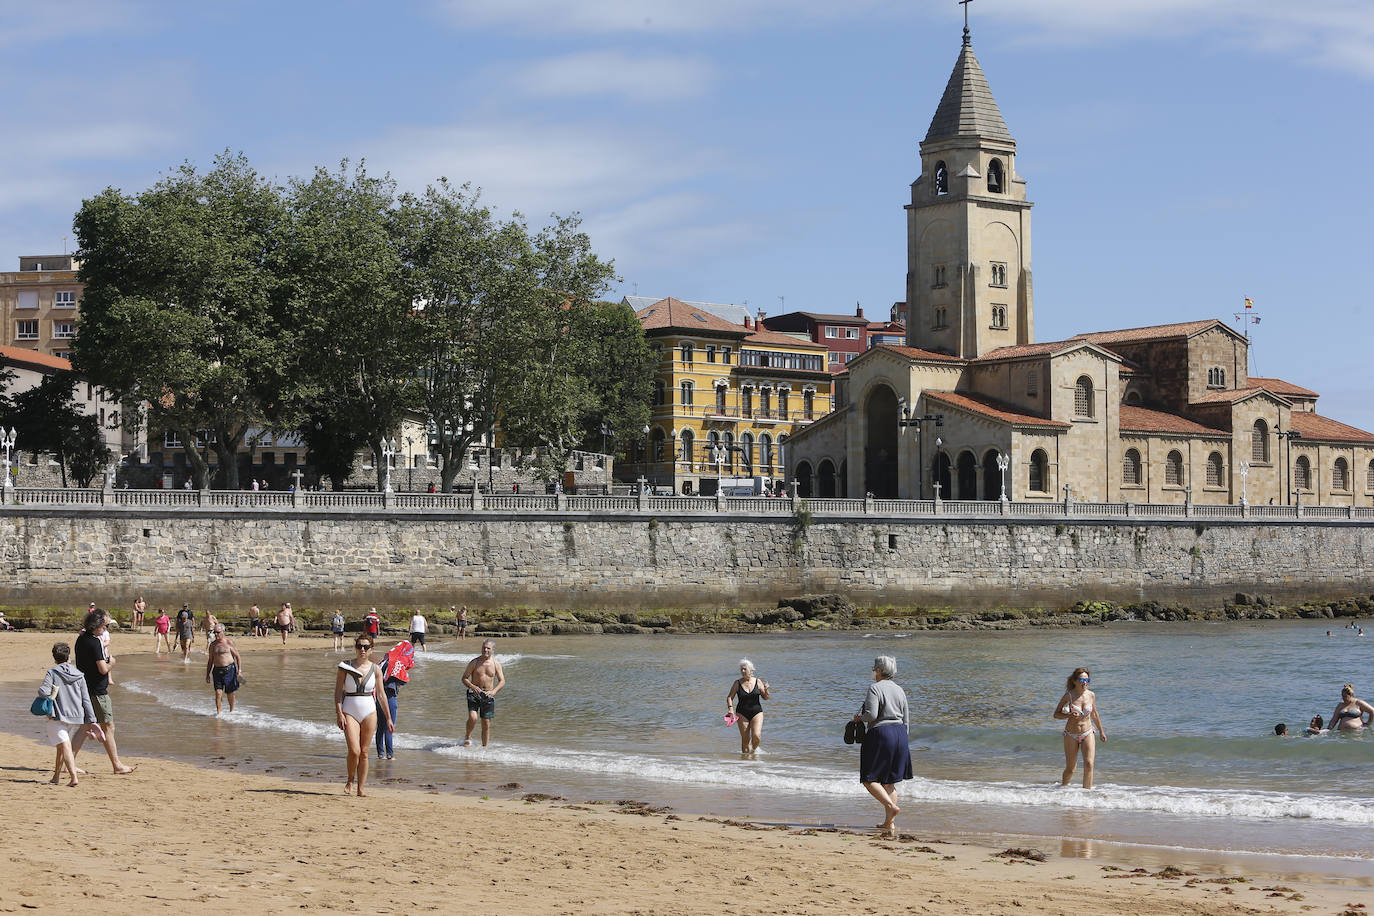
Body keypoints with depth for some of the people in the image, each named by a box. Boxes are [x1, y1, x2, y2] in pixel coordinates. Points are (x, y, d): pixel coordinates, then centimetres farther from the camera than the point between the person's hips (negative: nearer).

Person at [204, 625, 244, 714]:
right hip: (217, 671, 3)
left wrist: (239, 670, -9)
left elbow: (237, 656, -2)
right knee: (218, 692, -8)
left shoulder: (229, 642, -4)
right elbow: (210, 661, 15)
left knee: (230, 693, 8)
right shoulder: (212, 645, 8)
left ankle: (231, 711, 26)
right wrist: (207, 675, 12)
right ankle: (218, 712, -2)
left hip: (229, 670, -3)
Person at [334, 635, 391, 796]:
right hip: (350, 712, -2)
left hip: (369, 712, 2)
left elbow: (380, 695, 10)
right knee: (354, 751, -14)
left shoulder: (375, 670, 4)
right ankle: (350, 781, 10)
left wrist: (388, 718, 12)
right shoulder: (345, 667, -1)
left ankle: (361, 787, 11)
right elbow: (338, 692, -1)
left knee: (364, 753, 3)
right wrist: (339, 714, -11)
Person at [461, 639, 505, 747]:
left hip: (488, 695, 2)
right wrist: (472, 687, -21)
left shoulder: (496, 664, 2)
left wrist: (494, 691, -18)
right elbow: (464, 678, -1)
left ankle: (484, 747, 14)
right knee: (473, 718, -20)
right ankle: (467, 736, 7)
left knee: (486, 723, 3)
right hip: (474, 693, -2)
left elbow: (502, 681, 1)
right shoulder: (474, 662, -3)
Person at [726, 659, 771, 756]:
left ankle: (754, 749, 16)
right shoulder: (737, 683, -2)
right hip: (742, 714, 0)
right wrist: (730, 708, -14)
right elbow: (730, 697, 1)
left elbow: (765, 697, 6)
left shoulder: (758, 682, 0)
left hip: (757, 712, 0)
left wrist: (766, 690, -15)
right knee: (745, 740, -1)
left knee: (756, 736, -14)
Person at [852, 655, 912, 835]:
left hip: (881, 734, -7)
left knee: (869, 779, 0)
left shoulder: (875, 688, -10)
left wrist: (859, 717, 1)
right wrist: (904, 742, 22)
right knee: (889, 781, 12)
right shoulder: (899, 690, 12)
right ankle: (890, 823, 10)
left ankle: (891, 806, -20)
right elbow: (905, 720, 15)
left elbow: (871, 715, -20)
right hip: (899, 734, 7)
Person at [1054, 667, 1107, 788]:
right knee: (1070, 769, 5)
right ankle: (1063, 786, 35)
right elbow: (1056, 714, -4)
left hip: (1088, 734, 2)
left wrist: (1101, 732, 24)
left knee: (1089, 764, -17)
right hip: (1071, 736, -2)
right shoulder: (1069, 696, -10)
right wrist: (1069, 715, -23)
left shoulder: (1091, 695, 0)